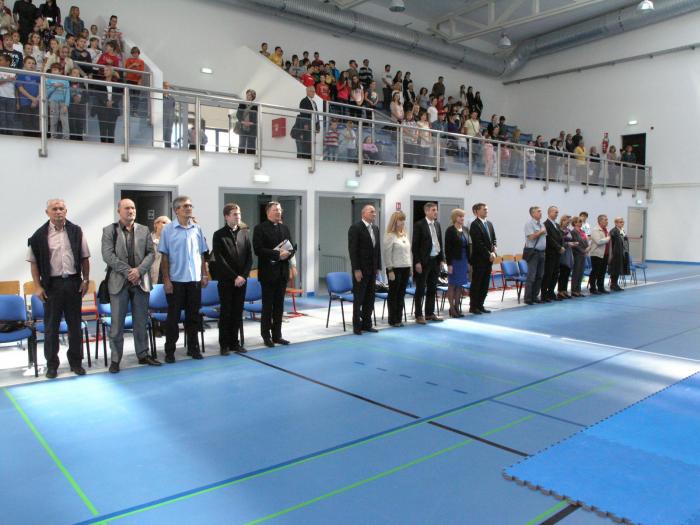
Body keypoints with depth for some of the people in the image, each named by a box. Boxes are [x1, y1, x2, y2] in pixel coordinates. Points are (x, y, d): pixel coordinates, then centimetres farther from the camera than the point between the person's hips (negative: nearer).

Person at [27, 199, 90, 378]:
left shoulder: (76, 231, 2)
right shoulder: (40, 235, -2)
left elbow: (84, 258, 6)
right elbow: (34, 262, 1)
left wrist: (85, 280, 0)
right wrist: (37, 286, -4)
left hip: (73, 283, 1)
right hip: (51, 284, -1)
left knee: (75, 324, 9)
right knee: (51, 325, 6)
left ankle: (76, 361, 20)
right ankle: (51, 364, 18)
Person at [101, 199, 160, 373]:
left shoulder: (144, 230, 9)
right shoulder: (109, 231, 2)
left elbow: (151, 253, 3)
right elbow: (108, 255, -8)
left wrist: (139, 270, -12)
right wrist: (128, 271, -15)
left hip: (141, 281, 2)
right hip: (119, 282, -2)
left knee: (141, 321, 10)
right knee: (117, 323, 2)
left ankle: (143, 355, 20)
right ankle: (115, 359, 12)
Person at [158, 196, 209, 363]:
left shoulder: (197, 229, 6)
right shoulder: (168, 229, -3)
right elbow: (164, 256, -3)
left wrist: (204, 275, 6)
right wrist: (166, 280, -8)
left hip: (194, 279, 3)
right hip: (175, 280, -3)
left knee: (193, 316, 10)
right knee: (173, 316, 4)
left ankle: (193, 348, 22)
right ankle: (170, 351, 14)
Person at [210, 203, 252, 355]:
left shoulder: (244, 233, 10)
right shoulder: (219, 235, -3)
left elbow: (249, 257, 7)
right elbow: (219, 259, -9)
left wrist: (243, 276, -5)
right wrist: (234, 277, -13)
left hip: (241, 279, 4)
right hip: (226, 280, -4)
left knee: (238, 312, 6)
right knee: (226, 312, 1)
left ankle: (234, 342, 16)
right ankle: (224, 345, 9)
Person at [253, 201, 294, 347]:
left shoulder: (285, 228, 14)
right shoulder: (260, 228, -5)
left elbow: (292, 247, 13)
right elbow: (258, 249, -16)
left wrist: (288, 253, -10)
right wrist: (277, 254, -21)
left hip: (282, 272, 6)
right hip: (268, 272, -5)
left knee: (279, 305, 10)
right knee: (267, 305, 3)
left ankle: (277, 335, 18)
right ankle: (266, 336, 12)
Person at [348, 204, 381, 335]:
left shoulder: (375, 228, 12)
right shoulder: (355, 228, -10)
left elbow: (378, 248, 15)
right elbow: (352, 250, -13)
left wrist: (378, 267, 10)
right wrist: (356, 269, -17)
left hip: (372, 270, 7)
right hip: (360, 269, -6)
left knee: (370, 298, 9)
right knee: (358, 298, 1)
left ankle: (366, 324, 19)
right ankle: (357, 326, 10)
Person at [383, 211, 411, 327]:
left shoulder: (405, 235, 13)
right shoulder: (390, 236, -9)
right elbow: (387, 254, -11)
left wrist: (409, 267, 12)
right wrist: (390, 270, -14)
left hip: (405, 268, 7)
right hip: (395, 268, -7)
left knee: (401, 294, 10)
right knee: (393, 294, 2)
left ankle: (399, 318, 18)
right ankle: (393, 320, 10)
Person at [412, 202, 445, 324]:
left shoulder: (437, 225, 11)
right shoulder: (419, 225, -9)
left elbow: (440, 243, 16)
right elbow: (415, 245, -11)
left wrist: (442, 259, 9)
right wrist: (417, 262, -15)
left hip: (435, 260, 6)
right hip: (423, 262, -6)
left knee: (432, 289, 12)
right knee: (420, 289, 2)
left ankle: (430, 313, 22)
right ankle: (419, 315, 10)